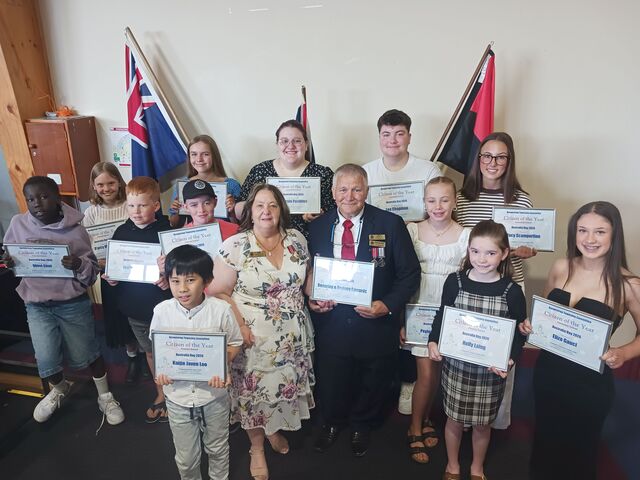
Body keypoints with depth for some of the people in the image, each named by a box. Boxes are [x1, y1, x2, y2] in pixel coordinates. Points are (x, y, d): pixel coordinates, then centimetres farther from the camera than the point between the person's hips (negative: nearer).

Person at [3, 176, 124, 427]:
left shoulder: (74, 229, -12)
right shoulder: (18, 223, -5)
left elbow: (93, 269, -8)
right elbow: (7, 256, 9)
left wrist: (78, 265, -30)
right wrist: (8, 263, -14)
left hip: (73, 303, -2)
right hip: (36, 304, 2)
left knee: (86, 353, 11)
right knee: (46, 359, 2)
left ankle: (105, 397, 34)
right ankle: (58, 390, 37)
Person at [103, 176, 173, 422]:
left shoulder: (166, 232, -14)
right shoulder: (121, 232, 0)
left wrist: (169, 280, -30)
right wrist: (110, 277, -9)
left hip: (162, 305, -5)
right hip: (134, 307, 5)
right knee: (150, 352, 22)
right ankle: (161, 395, 41)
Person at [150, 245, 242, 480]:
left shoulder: (220, 309, -18)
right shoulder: (162, 311, -12)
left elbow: (234, 343, -5)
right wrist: (160, 370, -14)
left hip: (213, 393, -1)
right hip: (177, 395, 1)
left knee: (217, 448, 23)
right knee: (185, 457, 18)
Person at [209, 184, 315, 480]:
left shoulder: (296, 240, -1)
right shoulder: (234, 246, -14)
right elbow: (218, 292, -12)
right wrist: (239, 326, -18)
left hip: (293, 337, 4)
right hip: (253, 337, -4)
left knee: (286, 383, 20)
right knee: (253, 390, 10)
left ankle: (274, 429, 49)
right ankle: (257, 448, 36)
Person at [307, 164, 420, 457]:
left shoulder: (390, 224, -10)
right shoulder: (317, 227, -1)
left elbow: (410, 274, -9)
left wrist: (388, 305, -21)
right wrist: (311, 300, -10)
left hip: (376, 322, -1)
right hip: (331, 321, 2)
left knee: (371, 384, 21)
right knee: (331, 381, 21)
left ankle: (362, 426, 52)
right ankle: (332, 423, 53)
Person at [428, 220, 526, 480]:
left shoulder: (512, 291, -10)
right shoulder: (455, 281, -8)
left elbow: (519, 332, -2)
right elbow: (441, 316, 3)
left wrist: (510, 359, -17)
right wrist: (433, 342, -11)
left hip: (491, 370, 0)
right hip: (455, 364, 1)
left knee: (482, 423, 17)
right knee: (454, 419, 15)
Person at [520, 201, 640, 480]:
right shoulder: (561, 267, -4)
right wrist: (529, 326, -8)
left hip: (590, 384, -3)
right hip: (547, 372, 3)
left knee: (578, 448, 20)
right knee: (545, 440, 23)